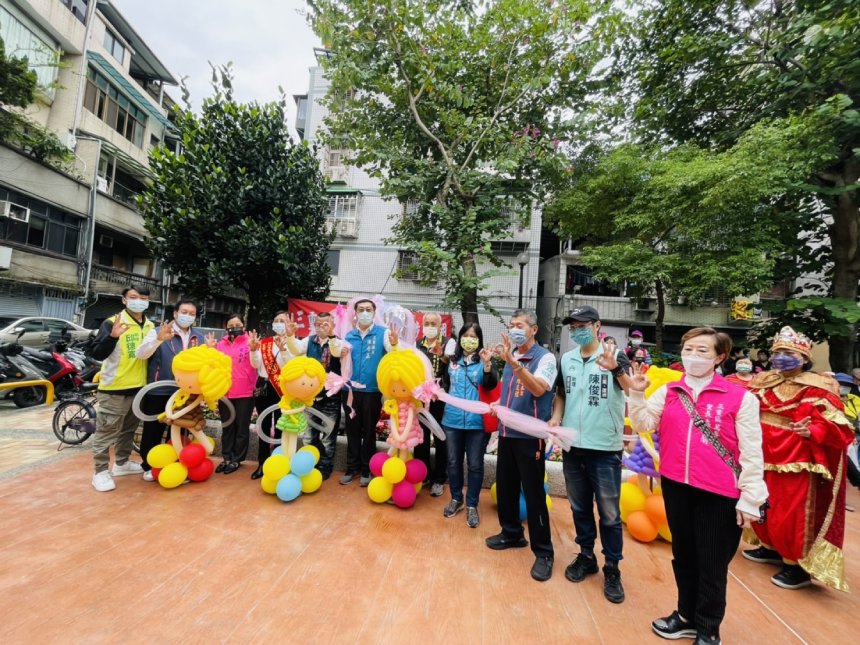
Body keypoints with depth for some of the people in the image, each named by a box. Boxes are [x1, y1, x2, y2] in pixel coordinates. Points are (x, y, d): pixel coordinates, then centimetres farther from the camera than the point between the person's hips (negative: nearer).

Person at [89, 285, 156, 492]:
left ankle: (122, 463, 34)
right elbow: (97, 353, -19)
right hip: (115, 388, -7)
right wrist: (113, 336, -33)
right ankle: (100, 472, 13)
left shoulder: (150, 326, 9)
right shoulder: (112, 323, -11)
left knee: (129, 429, 19)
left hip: (139, 387, 7)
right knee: (106, 431, 1)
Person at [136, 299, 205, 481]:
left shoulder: (199, 338, 8)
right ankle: (149, 466, 24)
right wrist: (159, 339, -34)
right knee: (153, 431, 6)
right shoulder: (158, 332, -4)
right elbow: (141, 354, -17)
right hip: (159, 392, -4)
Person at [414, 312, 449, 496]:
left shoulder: (448, 343, -2)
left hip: (440, 398, -3)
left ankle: (439, 479, 21)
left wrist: (442, 356, -31)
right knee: (421, 438, 12)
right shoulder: (417, 344, 9)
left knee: (440, 439, 8)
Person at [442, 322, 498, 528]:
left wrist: (487, 365, -31)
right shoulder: (452, 361, 8)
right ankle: (456, 499, 33)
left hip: (476, 421, -3)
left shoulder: (483, 361, -2)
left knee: (475, 464, 6)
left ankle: (472, 505, 22)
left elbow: (491, 386, -17)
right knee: (453, 462, 14)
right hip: (452, 419, 3)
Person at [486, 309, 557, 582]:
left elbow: (538, 389, -29)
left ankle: (543, 552, 18)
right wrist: (498, 404, 3)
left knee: (533, 493, 2)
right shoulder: (510, 357, 9)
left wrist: (513, 362, -36)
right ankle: (512, 533, 37)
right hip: (507, 432, 7)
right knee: (504, 487, 17)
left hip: (530, 435, -7)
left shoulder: (545, 357, -11)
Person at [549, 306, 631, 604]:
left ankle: (612, 569, 26)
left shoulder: (615, 356, -9)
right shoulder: (566, 359, 4)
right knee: (579, 507, 17)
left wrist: (615, 369, -44)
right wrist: (555, 420, -3)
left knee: (609, 513, 8)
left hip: (605, 448, -4)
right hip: (572, 446, 4)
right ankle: (586, 556, 36)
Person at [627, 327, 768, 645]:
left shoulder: (740, 398, -8)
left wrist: (749, 498, -7)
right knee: (683, 555, 20)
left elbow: (751, 453, -7)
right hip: (675, 486, 4)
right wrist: (636, 393, -15)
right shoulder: (668, 391, 2)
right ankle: (687, 615, 42)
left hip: (719, 493, -3)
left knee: (712, 563, 12)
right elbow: (643, 423, -2)